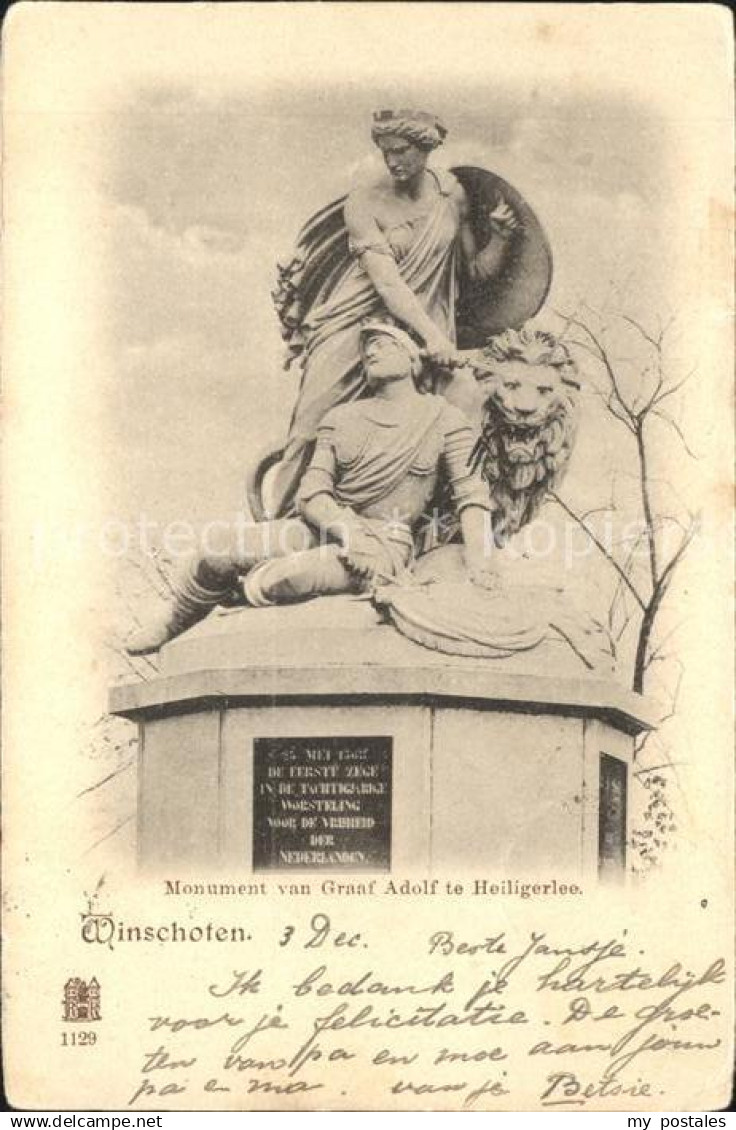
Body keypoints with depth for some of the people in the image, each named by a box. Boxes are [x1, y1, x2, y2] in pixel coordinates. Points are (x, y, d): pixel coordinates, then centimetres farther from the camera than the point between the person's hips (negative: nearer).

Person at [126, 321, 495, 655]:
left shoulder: (443, 418, 4)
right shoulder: (341, 418, 13)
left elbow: (471, 493, -3)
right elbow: (311, 492, 2)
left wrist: (478, 561, -20)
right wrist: (348, 532, -19)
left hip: (387, 540, -4)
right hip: (325, 524, 4)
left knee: (266, 583, -29)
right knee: (224, 555, -15)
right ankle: (171, 625, 14)